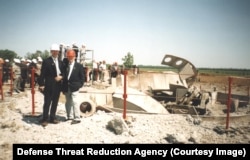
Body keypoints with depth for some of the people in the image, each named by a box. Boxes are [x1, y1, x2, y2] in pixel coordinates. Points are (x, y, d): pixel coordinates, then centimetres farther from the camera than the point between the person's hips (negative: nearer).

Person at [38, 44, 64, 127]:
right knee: (47, 103, -1)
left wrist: (61, 76, -6)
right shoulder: (46, 61, -4)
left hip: (58, 85, 6)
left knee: (55, 103, 11)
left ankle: (52, 118, 22)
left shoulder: (60, 62, 13)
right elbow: (42, 74, -7)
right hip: (49, 85, -5)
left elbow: (63, 73, 17)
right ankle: (44, 119, 7)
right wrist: (41, 84, -14)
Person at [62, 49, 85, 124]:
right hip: (67, 87, 5)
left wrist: (80, 85, -6)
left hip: (74, 87, -5)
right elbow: (63, 76, 12)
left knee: (74, 101, -12)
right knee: (68, 103, 11)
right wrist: (63, 87, 7)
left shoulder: (79, 66, 3)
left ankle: (77, 118, -7)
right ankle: (70, 117, 24)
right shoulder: (65, 65, 12)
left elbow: (82, 77, 3)